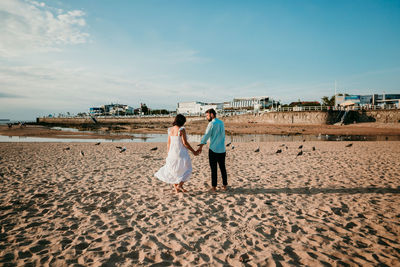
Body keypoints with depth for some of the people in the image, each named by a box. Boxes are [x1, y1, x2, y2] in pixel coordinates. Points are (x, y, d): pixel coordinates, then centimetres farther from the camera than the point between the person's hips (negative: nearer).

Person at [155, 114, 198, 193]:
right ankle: (180, 185, -1)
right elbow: (185, 143, -17)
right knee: (186, 170, 11)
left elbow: (169, 144, 7)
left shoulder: (170, 130, 4)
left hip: (172, 153, 6)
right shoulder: (182, 130, -14)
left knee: (174, 171, 18)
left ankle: (176, 188, 18)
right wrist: (193, 151, -7)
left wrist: (169, 155, 16)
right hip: (181, 153, -6)